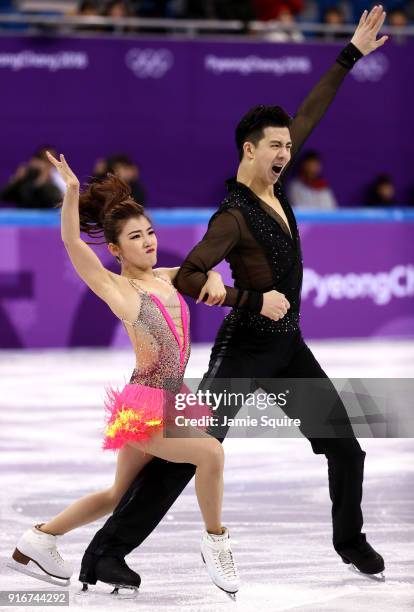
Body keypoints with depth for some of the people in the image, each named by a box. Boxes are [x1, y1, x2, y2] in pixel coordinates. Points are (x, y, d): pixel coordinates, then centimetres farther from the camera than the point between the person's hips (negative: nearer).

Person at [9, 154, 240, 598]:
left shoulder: (164, 278, 10)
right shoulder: (117, 288, -9)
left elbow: (200, 269, 24)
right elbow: (72, 243, -21)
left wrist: (214, 279, -1)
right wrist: (71, 190, -35)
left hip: (171, 401, 8)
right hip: (143, 405, -8)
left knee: (118, 495, 19)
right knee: (210, 451, -27)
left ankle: (37, 541, 32)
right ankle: (215, 544, -9)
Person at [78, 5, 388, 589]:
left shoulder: (275, 184, 3)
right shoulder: (234, 216, -18)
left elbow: (309, 113, 10)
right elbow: (186, 278, -24)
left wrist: (352, 54, 11)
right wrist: (255, 301, -22)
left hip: (289, 345, 8)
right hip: (247, 348, -8)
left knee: (345, 445, 10)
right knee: (187, 450, -11)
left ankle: (350, 540, 29)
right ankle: (105, 551, -9)